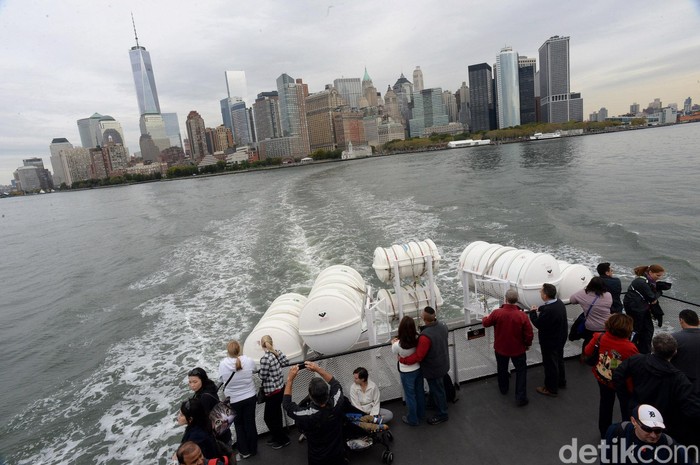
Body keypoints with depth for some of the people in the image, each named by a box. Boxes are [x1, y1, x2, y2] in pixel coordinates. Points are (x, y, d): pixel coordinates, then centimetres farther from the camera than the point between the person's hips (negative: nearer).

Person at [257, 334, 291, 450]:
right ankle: (277, 436, 36)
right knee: (276, 415, 22)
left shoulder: (265, 358, -24)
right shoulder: (278, 352, -4)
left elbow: (262, 376, -16)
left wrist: (259, 371, 2)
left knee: (269, 418, 8)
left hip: (272, 391, -8)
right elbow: (286, 362, 6)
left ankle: (283, 439, 18)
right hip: (281, 388, 8)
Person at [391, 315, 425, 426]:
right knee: (420, 392, 25)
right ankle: (421, 414, 48)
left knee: (410, 396, 18)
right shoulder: (417, 339, -23)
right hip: (419, 368, 4)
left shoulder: (397, 345, -33)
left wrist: (393, 343, 12)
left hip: (407, 372, -4)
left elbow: (395, 352, -8)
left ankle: (413, 419, 38)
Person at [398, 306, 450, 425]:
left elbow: (418, 356, -32)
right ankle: (440, 404, 53)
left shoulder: (426, 336, -39)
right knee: (439, 387, 30)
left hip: (433, 369, -8)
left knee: (436, 390, 15)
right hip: (443, 364, 8)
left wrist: (402, 360, -20)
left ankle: (442, 414, 35)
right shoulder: (442, 326, -14)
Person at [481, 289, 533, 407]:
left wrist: (485, 318, 20)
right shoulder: (522, 315, -24)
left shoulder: (497, 313, -22)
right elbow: (529, 334, -14)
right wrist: (528, 344, 7)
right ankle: (521, 398, 16)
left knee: (502, 369, 24)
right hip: (518, 349, -1)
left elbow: (486, 323, -4)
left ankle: (503, 389, 45)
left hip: (501, 348, 2)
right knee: (521, 371, 16)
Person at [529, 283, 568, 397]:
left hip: (550, 342, -9)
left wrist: (533, 312, -12)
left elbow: (538, 324, -25)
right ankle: (561, 381, 48)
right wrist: (539, 309, -3)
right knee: (559, 360, 27)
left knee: (550, 364, 9)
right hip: (560, 338, 9)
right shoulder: (559, 302, -7)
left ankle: (551, 389, 26)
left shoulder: (549, 310, -37)